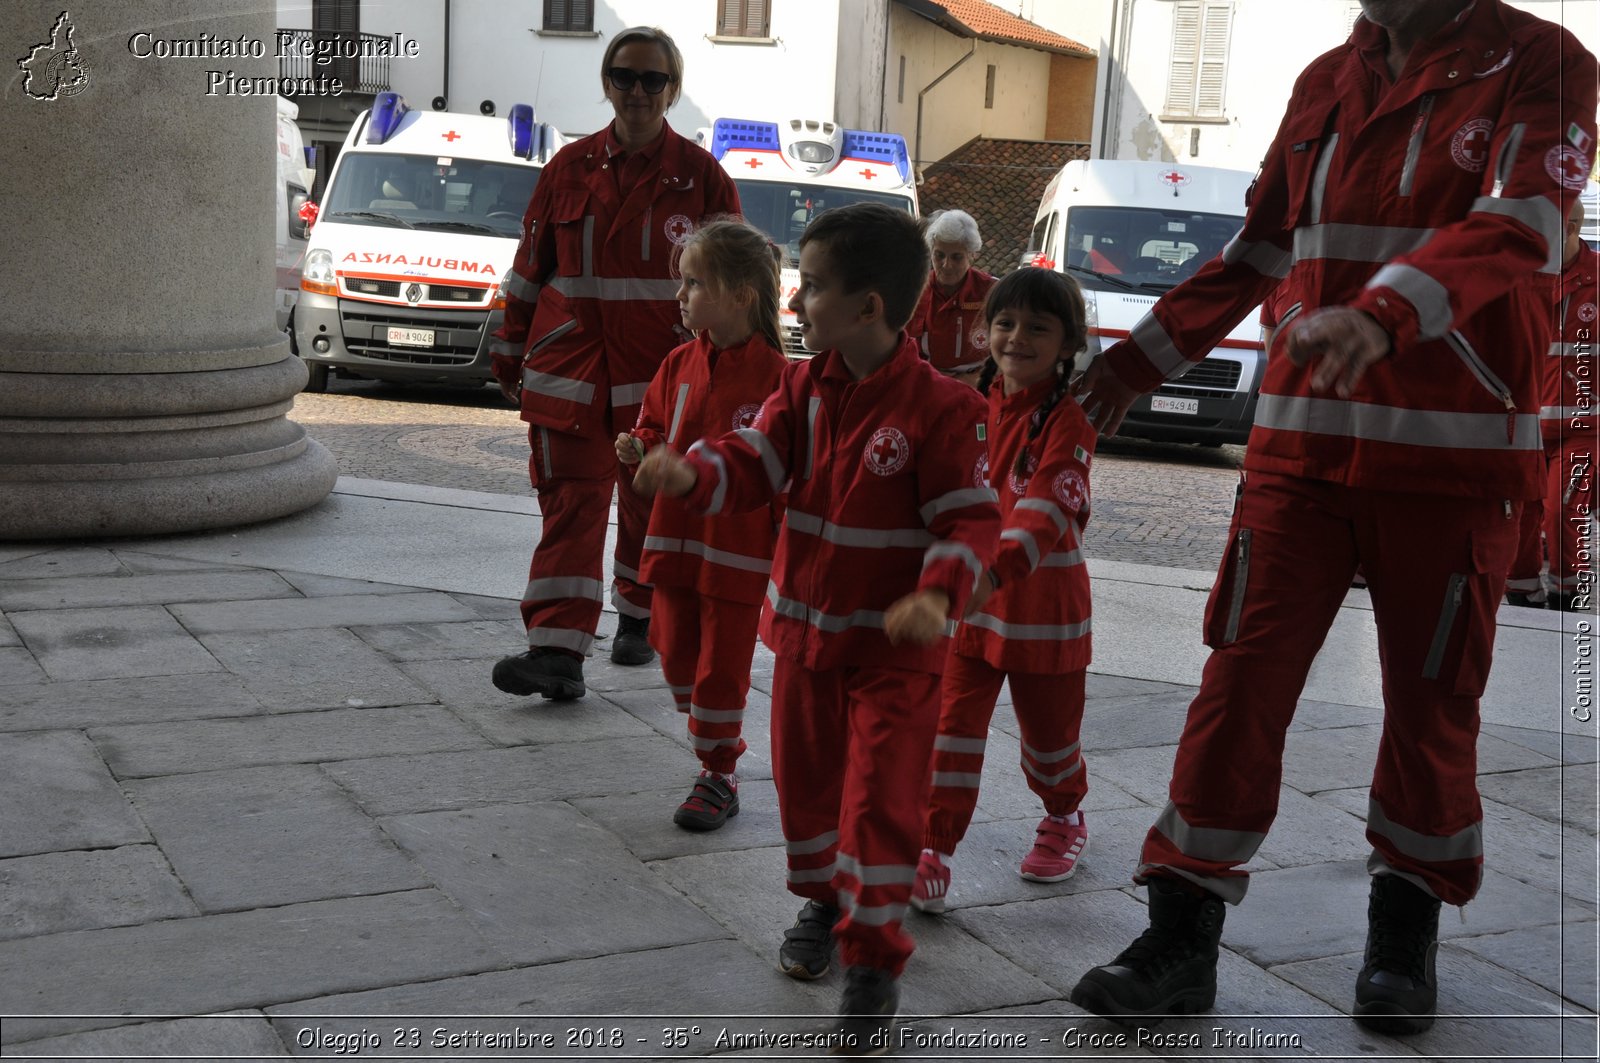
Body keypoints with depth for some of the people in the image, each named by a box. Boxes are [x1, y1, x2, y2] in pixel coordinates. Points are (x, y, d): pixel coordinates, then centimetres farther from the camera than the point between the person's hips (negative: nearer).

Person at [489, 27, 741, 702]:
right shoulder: (569, 168, 7)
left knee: (651, 505, 11)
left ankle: (638, 619, 33)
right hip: (571, 363, 1)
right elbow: (530, 267, 13)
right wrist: (511, 355, 15)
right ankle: (558, 654, -9)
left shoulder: (701, 175, 2)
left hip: (663, 369, -1)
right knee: (569, 505, -6)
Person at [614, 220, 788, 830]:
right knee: (677, 656, 16)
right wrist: (640, 449, -3)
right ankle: (720, 749, 38)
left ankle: (719, 777, 18)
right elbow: (655, 428, 17)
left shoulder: (774, 374, -14)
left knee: (721, 666, 2)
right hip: (676, 540, 7)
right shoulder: (680, 365, 5)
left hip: (739, 551, -6)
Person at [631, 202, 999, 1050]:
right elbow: (754, 463, -4)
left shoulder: (939, 407, -17)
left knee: (880, 797, -4)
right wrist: (692, 474, -26)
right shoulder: (804, 388, 2)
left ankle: (874, 959, 10)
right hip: (806, 629, 6)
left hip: (896, 646, -6)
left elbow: (969, 518, -17)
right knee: (805, 780, 18)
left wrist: (937, 597, -33)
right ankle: (824, 900, 43)